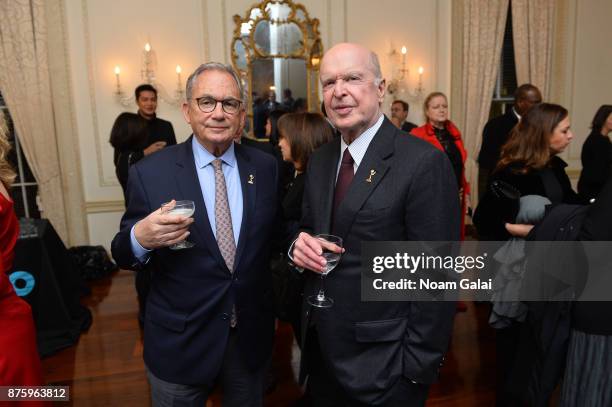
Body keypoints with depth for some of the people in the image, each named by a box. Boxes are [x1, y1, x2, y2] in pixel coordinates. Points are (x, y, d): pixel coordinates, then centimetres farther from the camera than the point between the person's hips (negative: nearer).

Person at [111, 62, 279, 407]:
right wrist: (139, 238, -27)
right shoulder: (149, 173, -11)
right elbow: (122, 255, -6)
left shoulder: (265, 167, -4)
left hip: (252, 335, 3)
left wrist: (274, 308, 6)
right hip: (180, 342, -2)